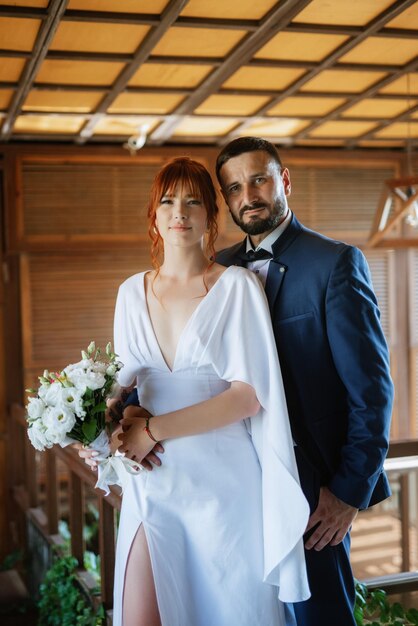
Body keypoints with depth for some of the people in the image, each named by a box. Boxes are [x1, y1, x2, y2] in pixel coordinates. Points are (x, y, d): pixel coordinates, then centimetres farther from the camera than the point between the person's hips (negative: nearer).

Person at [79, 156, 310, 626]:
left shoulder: (237, 286, -5)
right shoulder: (132, 292, 9)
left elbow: (250, 394, -12)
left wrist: (154, 429, -16)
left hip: (223, 482, -3)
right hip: (152, 481, 3)